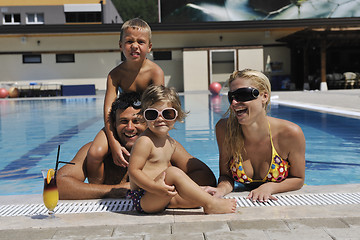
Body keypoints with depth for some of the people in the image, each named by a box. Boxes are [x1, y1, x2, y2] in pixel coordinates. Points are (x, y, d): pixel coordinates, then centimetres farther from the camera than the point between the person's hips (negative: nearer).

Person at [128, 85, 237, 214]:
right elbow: (133, 171, -19)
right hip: (142, 199, -9)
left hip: (160, 200, 9)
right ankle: (211, 204, -22)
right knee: (174, 172, -27)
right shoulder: (145, 141, -15)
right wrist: (156, 187, -30)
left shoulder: (170, 142, 11)